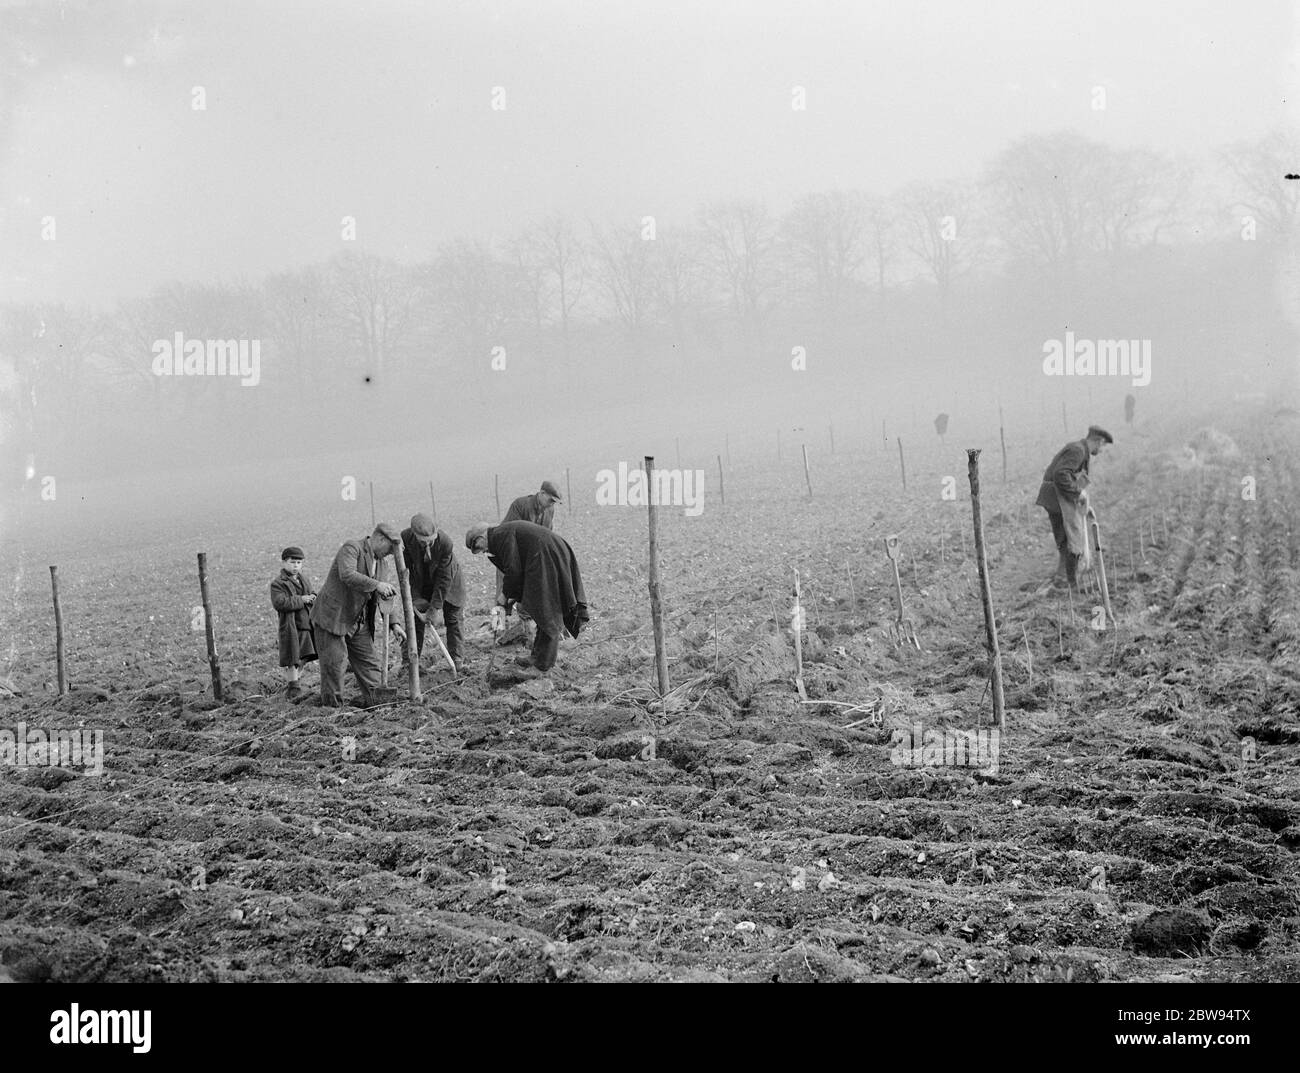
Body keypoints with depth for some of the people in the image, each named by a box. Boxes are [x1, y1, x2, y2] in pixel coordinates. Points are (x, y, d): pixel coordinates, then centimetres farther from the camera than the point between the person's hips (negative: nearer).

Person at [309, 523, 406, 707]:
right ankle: (332, 704, 6)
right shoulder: (351, 548, -14)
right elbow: (347, 575, -33)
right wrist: (377, 585, -37)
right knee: (334, 661, -4)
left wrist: (394, 623, 11)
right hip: (333, 615, -9)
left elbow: (383, 596, 19)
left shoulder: (377, 560, 14)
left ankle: (373, 698, 12)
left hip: (358, 621, 9)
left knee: (368, 661, 7)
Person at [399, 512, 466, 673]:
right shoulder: (405, 538, -29)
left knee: (452, 620, 1)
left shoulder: (445, 542, -37)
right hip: (421, 584, 2)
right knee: (415, 620, 0)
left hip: (448, 583, -2)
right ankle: (409, 661, 7)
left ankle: (455, 659, 11)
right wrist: (415, 598, -19)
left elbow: (444, 578, -29)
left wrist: (435, 607, -28)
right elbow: (406, 571, -17)